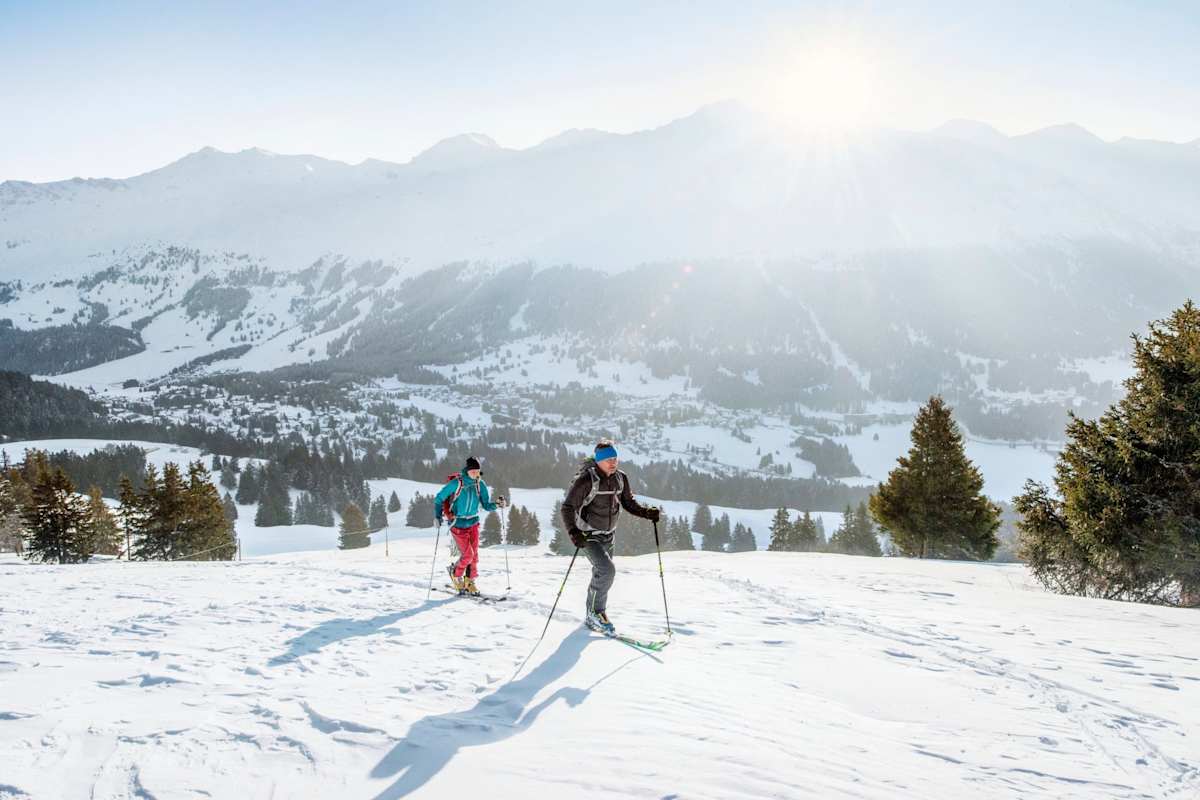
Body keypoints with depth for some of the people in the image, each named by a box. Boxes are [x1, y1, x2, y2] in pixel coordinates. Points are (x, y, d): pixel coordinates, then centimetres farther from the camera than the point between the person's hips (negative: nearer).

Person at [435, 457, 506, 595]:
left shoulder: (480, 484, -3)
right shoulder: (456, 483, -16)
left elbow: (486, 505, 0)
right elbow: (439, 498, -6)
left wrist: (497, 505, -19)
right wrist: (438, 515, -14)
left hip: (473, 523, 4)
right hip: (458, 524, -4)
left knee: (474, 554, 4)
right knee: (467, 555, -8)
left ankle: (469, 581, 21)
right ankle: (455, 573, 20)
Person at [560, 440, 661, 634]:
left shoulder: (620, 478, -4)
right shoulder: (586, 480, -23)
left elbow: (629, 503, 9)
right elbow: (568, 507, -22)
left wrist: (648, 512, -8)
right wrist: (573, 532, -35)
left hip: (607, 536, 7)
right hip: (587, 536, -7)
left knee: (602, 574, 15)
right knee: (607, 570, -22)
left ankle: (592, 617, 33)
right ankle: (597, 612, -5)